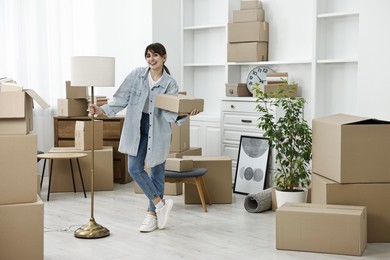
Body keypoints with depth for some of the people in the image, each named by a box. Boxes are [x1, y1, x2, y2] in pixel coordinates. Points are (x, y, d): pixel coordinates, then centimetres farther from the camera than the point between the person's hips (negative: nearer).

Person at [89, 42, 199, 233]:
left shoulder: (170, 83, -6)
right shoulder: (136, 75, -1)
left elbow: (168, 111, -14)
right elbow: (121, 99, -1)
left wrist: (184, 114, -32)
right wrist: (102, 110, -12)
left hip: (158, 130, -2)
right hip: (137, 128, 2)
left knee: (157, 172, 5)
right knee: (135, 169, -4)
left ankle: (152, 214, 17)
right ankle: (160, 203, 10)